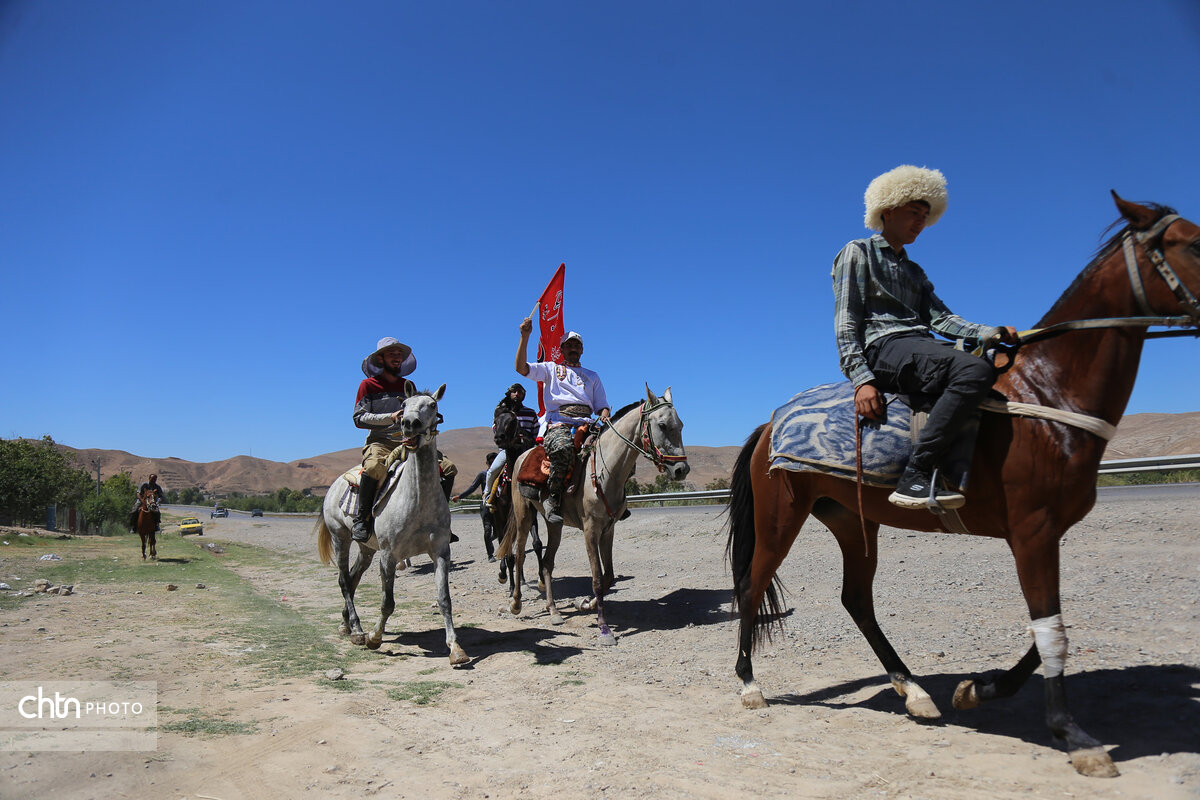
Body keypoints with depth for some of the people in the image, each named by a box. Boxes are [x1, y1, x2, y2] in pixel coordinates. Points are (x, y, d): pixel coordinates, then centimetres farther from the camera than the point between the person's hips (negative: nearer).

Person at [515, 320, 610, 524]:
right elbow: (521, 368, 8)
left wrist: (605, 416, -1)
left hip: (585, 425, 3)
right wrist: (525, 336, -1)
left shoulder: (592, 376, 32)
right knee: (563, 448, -39)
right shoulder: (551, 369, 24)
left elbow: (602, 406, 24)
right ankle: (553, 500, -27)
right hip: (557, 425, -3)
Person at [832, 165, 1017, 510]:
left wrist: (993, 333, -4)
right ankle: (915, 476, -36)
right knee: (976, 370, -32)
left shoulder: (915, 271, 31)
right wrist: (861, 379, -17)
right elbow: (845, 325, -3)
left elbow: (939, 317, 15)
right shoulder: (858, 253, 9)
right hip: (883, 347, -8)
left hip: (921, 348, 8)